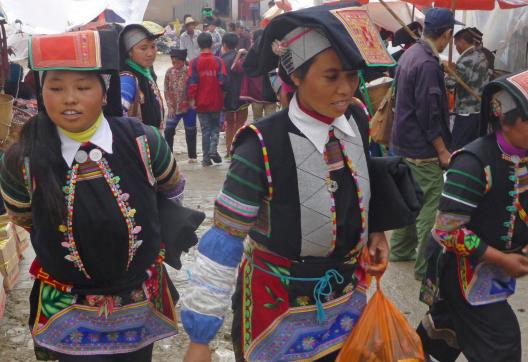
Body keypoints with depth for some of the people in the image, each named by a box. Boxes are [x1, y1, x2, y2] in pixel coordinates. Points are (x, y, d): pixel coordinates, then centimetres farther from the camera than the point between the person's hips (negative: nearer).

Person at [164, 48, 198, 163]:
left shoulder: (190, 72, -9)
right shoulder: (169, 72, 2)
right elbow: (167, 90, 5)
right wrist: (170, 106, -2)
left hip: (188, 107, -3)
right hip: (174, 108, 3)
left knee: (190, 132, 6)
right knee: (168, 131, 0)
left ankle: (192, 156, 19)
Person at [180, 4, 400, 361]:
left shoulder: (357, 120, -7)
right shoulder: (263, 146, -25)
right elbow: (224, 240, -21)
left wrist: (376, 229, 2)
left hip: (347, 295, 5)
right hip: (279, 303, -5)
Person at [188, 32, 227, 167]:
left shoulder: (194, 62, -7)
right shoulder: (218, 61, -7)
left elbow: (192, 82, -11)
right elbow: (223, 81, -9)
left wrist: (192, 99, -5)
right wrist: (222, 95, 8)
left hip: (201, 102, 0)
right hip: (216, 101, 0)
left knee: (205, 129, 10)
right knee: (215, 127, 18)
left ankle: (206, 157, 11)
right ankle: (213, 150, -1)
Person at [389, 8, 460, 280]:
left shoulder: (410, 54, 8)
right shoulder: (428, 65, -22)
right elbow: (429, 115, -23)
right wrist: (442, 151, -15)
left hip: (404, 143, 10)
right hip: (423, 149, -10)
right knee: (430, 206, -3)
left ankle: (401, 249, 31)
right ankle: (426, 266, 4)